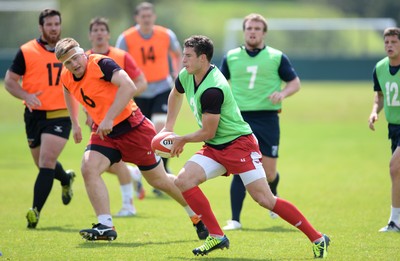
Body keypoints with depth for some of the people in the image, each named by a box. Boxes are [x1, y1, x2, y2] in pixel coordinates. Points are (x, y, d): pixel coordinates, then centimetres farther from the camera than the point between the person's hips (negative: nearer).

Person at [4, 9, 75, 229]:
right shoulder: (26, 51, -2)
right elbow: (9, 81, -1)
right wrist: (26, 96, -20)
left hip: (60, 116, -1)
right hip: (35, 115, 1)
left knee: (47, 162, -15)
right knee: (43, 164, 14)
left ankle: (35, 211, -15)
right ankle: (66, 179, 48)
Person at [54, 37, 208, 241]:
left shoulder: (100, 64, -24)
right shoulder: (66, 78, -1)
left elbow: (129, 87, -37)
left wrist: (109, 119, -39)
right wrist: (75, 123, 23)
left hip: (132, 127, -6)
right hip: (103, 131, 6)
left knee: (158, 179, 5)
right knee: (88, 168, -18)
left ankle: (198, 216, 26)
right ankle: (106, 226, -15)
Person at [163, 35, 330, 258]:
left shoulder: (212, 90, -26)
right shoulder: (186, 76, 2)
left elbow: (207, 133, -20)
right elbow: (176, 94, 28)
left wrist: (182, 140, -2)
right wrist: (169, 127, 25)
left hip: (239, 144, -9)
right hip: (214, 148, 9)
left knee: (265, 199, -14)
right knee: (183, 181, -11)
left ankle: (317, 238, -5)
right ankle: (217, 237, -3)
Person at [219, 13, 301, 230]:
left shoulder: (276, 57, 4)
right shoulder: (231, 57, 8)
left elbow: (295, 82, 10)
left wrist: (283, 93, -11)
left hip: (267, 118, 0)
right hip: (240, 118, 0)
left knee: (268, 171, 2)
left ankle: (273, 196, 38)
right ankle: (235, 220, -5)